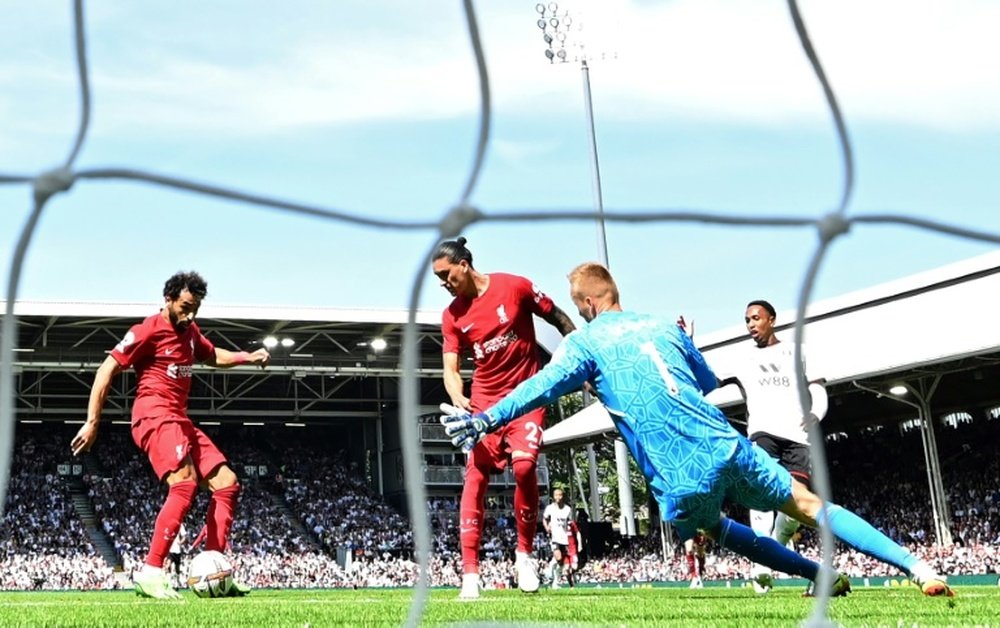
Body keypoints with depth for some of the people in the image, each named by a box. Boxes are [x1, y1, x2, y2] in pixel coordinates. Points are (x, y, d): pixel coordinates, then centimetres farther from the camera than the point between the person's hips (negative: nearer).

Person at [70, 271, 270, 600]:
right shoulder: (148, 330, -9)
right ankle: (150, 573, -26)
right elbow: (107, 370, -9)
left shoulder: (190, 331, 16)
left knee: (227, 482, 2)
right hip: (155, 416, -9)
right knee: (184, 484, -27)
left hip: (180, 420, 9)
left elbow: (213, 356, 36)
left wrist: (248, 357, 19)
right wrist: (92, 422, -13)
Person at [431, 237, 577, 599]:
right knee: (475, 478, -4)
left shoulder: (514, 287, -9)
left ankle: (524, 554, 0)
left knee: (524, 465, -21)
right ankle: (470, 573, -1)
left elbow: (560, 320, 1)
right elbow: (451, 369, -2)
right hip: (484, 403, 3)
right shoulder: (452, 316, 0)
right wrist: (458, 400, -23)